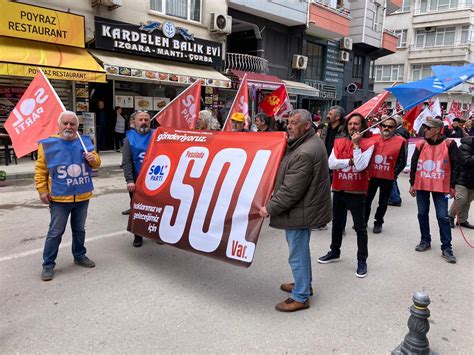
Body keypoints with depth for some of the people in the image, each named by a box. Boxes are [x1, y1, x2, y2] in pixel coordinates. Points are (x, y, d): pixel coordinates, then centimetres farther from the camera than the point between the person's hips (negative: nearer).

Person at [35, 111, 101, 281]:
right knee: (55, 232, 2)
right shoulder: (48, 144, -5)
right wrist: (42, 190, -6)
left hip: (82, 196, 3)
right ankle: (48, 264, 14)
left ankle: (79, 256, 33)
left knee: (79, 229, 17)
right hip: (59, 198, -3)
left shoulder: (85, 142, 4)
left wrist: (93, 158, -12)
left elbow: (96, 162, 11)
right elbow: (40, 169, -2)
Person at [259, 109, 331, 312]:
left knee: (298, 254, 3)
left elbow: (291, 190, -25)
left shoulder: (304, 153, -26)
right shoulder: (312, 142, 8)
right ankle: (304, 284, 42)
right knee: (301, 250, 24)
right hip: (306, 206, 11)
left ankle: (300, 297, 19)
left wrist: (269, 208, -16)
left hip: (300, 211, -11)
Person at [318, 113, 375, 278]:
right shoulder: (338, 142, 4)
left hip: (357, 192, -4)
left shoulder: (368, 144, -7)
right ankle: (335, 252, 37)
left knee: (360, 227, 4)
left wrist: (356, 144, -18)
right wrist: (350, 161, -16)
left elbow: (360, 166, -21)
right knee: (337, 223, 19)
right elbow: (331, 163, -8)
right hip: (338, 189, 5)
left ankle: (362, 260, 16)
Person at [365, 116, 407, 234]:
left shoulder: (400, 142, -4)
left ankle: (378, 223, 25)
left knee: (383, 202, 10)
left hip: (387, 178, -2)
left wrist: (394, 173, -9)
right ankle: (363, 221, 24)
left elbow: (402, 162, -3)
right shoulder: (374, 138, 1)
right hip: (371, 175, 2)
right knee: (367, 199, 10)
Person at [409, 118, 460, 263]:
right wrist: (412, 184, 6)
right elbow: (414, 164, 7)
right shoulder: (421, 145, 2)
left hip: (440, 186, -3)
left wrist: (452, 185, -3)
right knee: (422, 214, 11)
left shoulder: (449, 144, -5)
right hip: (421, 186, 3)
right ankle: (425, 241, 27)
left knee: (443, 217, -2)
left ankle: (446, 248, 7)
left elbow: (455, 165, -2)